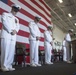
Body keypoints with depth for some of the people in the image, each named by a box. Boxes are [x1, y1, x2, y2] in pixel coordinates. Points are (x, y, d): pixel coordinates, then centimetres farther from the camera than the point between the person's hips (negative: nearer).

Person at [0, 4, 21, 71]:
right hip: (6, 35, -5)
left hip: (13, 37, 5)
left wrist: (15, 31, -8)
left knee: (11, 52, -3)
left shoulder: (16, 19, 28)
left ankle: (9, 66, 0)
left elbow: (18, 26, 14)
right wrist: (11, 31, -10)